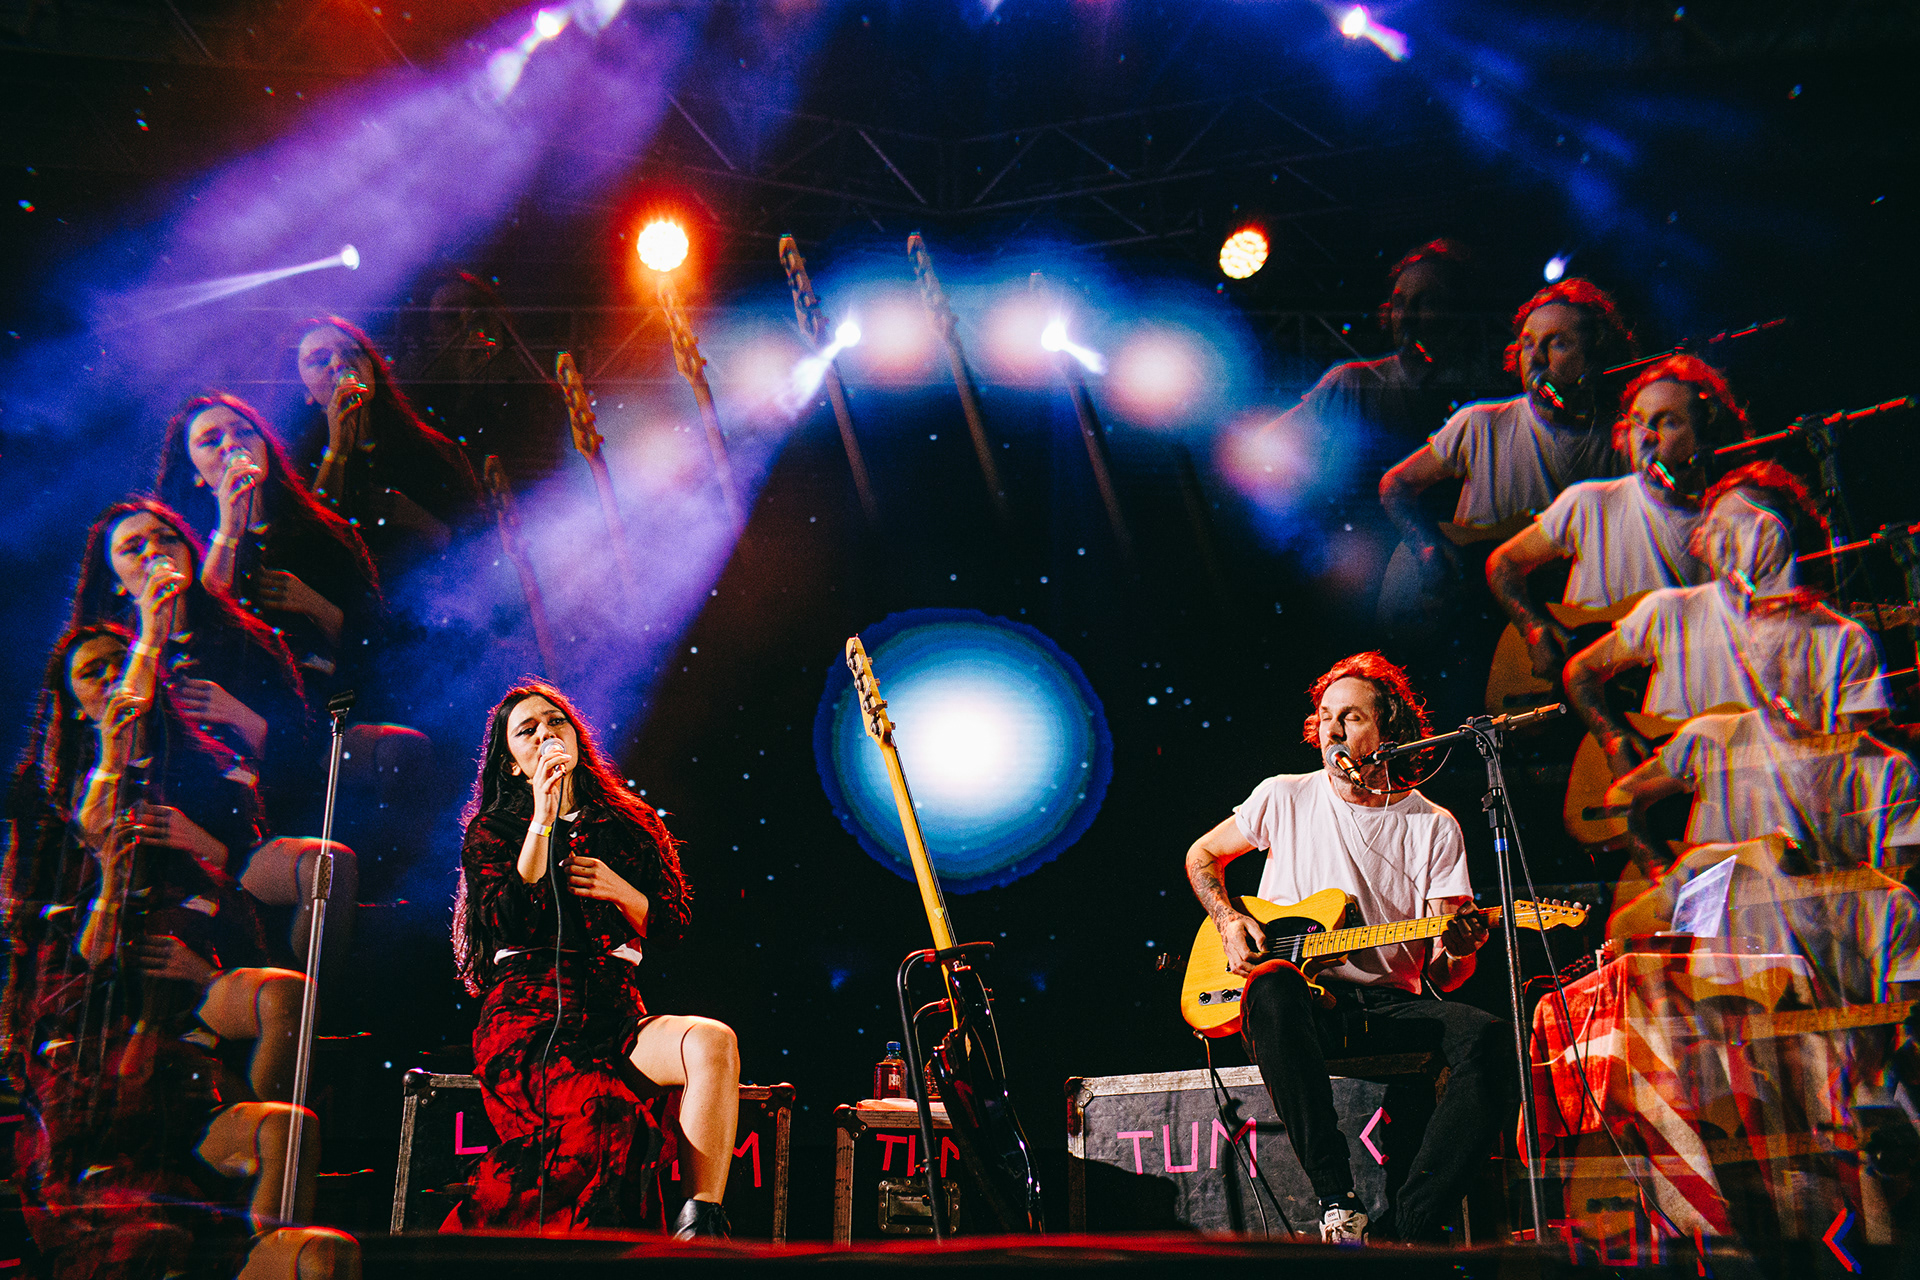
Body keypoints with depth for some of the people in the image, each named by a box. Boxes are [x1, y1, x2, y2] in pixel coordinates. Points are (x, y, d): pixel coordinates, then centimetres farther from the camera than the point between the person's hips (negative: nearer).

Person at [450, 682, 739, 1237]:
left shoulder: (632, 826, 20)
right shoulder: (491, 831, 14)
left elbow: (672, 926, 16)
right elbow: (509, 922, -5)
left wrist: (620, 892, -3)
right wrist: (543, 819, -6)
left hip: (615, 1012, 3)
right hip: (530, 1014, -3)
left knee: (713, 1042, -32)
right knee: (602, 1117, -38)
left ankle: (700, 1229, -32)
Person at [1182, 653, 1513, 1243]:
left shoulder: (1434, 827, 6)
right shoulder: (1285, 798, 6)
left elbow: (1442, 974, 3)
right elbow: (1201, 855, 21)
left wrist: (1458, 949, -22)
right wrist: (1228, 919, 2)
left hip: (1392, 1002, 2)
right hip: (1308, 1000, -1)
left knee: (1488, 1038, -29)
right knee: (1274, 988, -39)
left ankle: (1411, 1232, -25)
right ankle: (1337, 1204, -33)